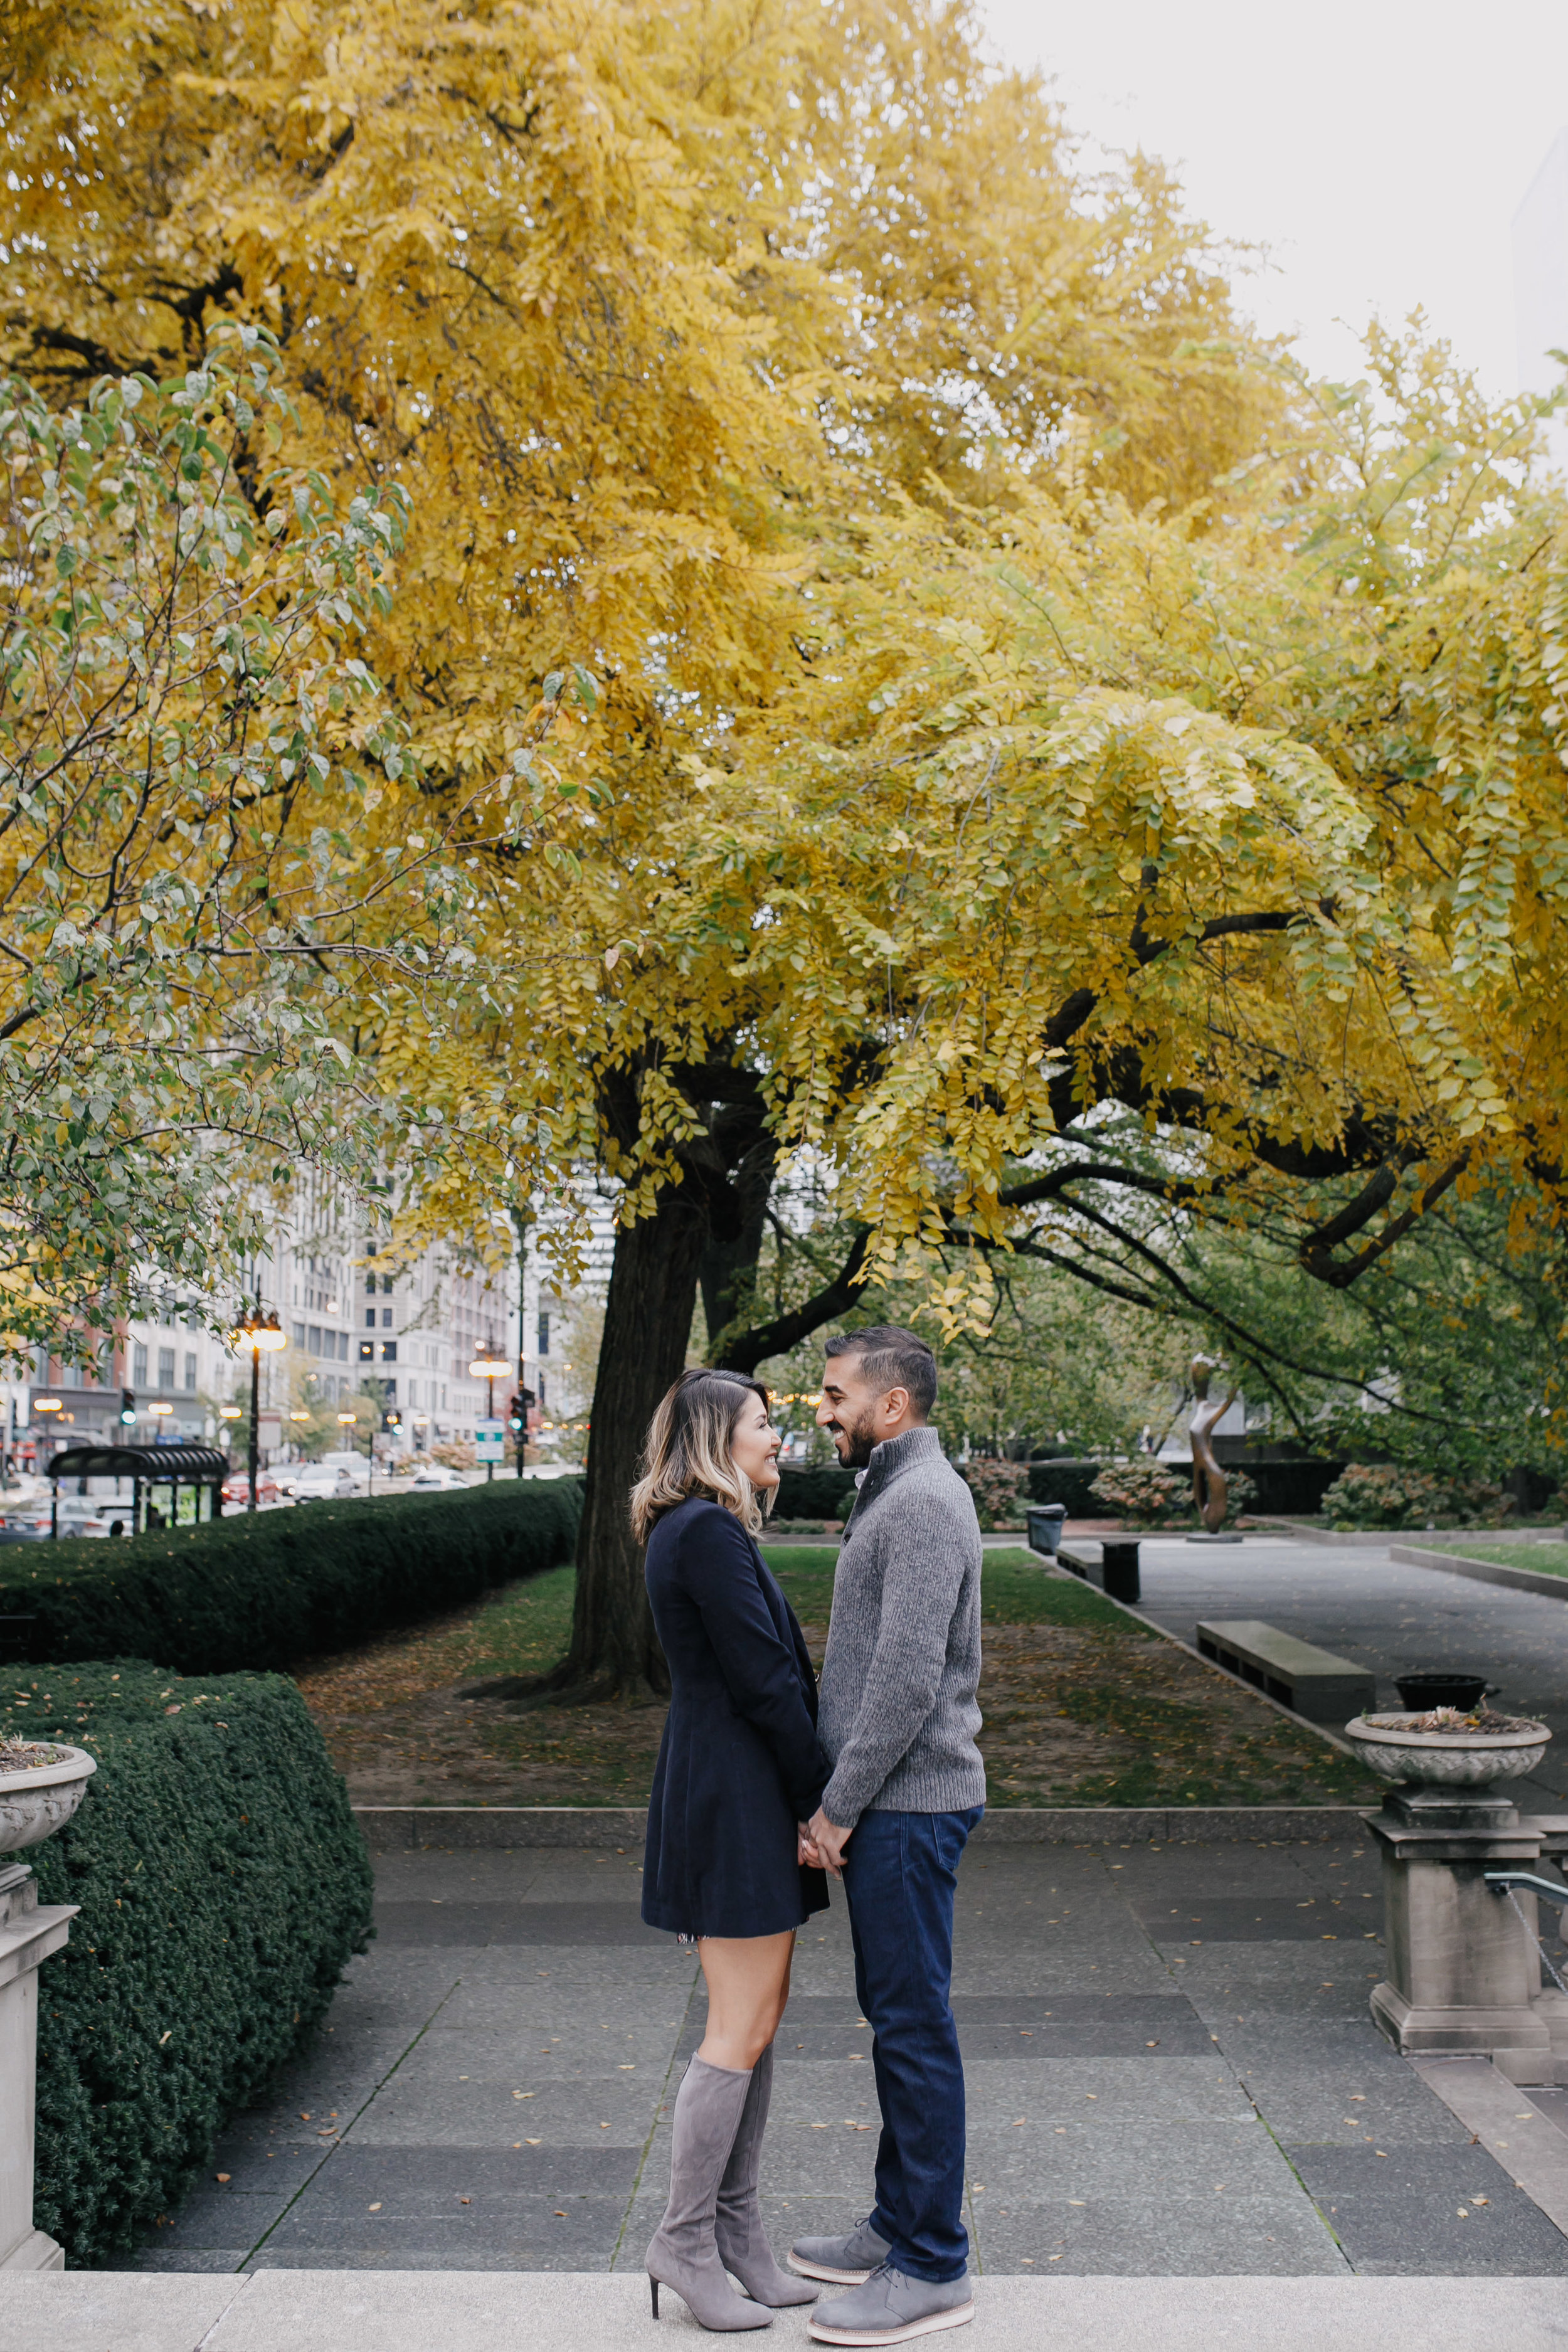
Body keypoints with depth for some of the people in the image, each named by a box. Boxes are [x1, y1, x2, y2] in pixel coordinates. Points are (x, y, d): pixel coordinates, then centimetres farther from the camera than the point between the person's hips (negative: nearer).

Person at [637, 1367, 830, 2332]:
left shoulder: (701, 1531, 16)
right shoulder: (709, 1534, -17)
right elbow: (764, 1683, -18)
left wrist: (806, 1801, 12)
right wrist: (819, 1804, -11)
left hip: (732, 1792, 11)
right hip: (737, 1796, -11)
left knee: (759, 2016, 15)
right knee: (741, 2029, -3)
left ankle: (738, 2224, 23)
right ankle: (685, 2240, 8)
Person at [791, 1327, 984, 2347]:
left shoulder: (923, 1504, -18)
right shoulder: (897, 1496, 16)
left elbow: (908, 1678, -24)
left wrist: (840, 1804, -17)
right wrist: (844, 1800, 18)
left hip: (908, 1804, -10)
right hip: (891, 1803, 10)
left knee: (914, 2023, -3)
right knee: (895, 2013, 17)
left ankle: (932, 2270, 6)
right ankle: (901, 2224, 28)